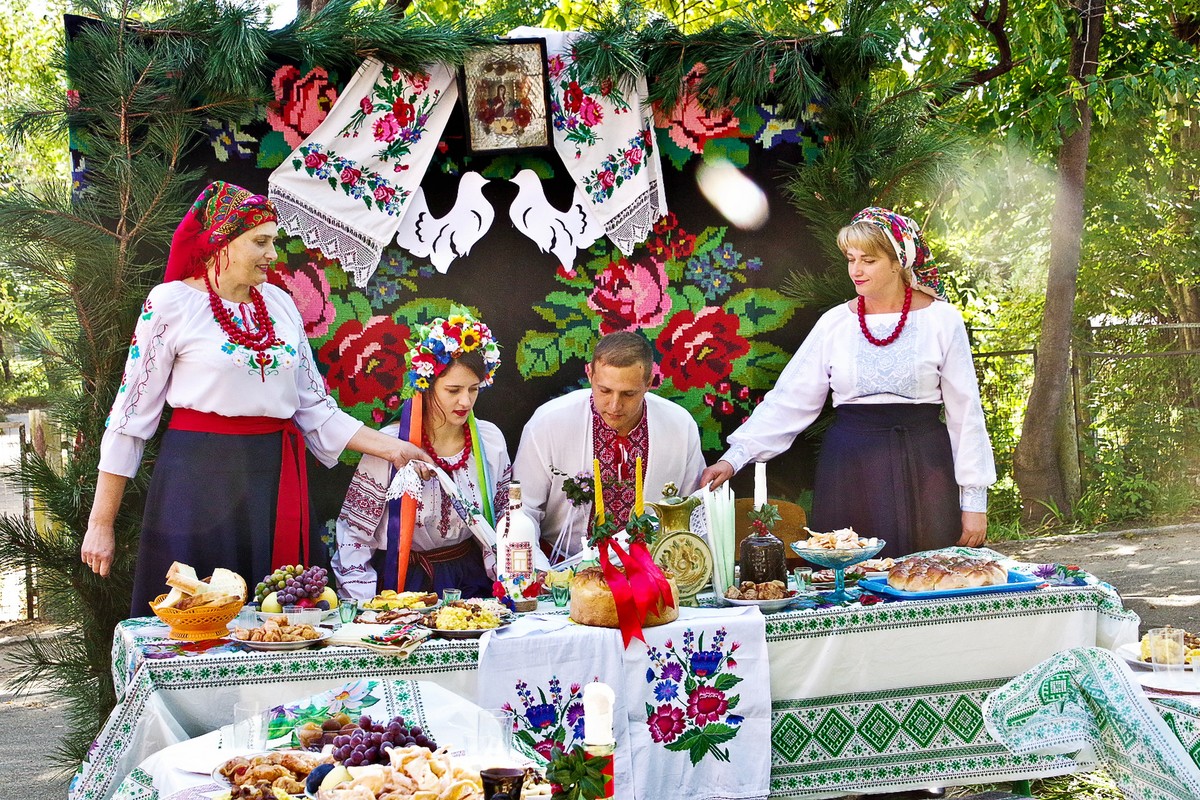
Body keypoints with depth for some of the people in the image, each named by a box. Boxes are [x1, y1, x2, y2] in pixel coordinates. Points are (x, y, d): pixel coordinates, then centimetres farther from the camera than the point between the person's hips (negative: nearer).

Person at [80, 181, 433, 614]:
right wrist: (100, 524, -5)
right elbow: (131, 416, -3)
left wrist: (388, 448, 5)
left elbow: (314, 407, 15)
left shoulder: (280, 303, 12)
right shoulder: (172, 303, -3)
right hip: (198, 480, -5)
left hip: (275, 481, 5)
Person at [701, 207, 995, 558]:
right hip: (849, 469, 1)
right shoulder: (835, 324, 5)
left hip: (922, 468, -1)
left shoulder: (941, 319, 1)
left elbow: (965, 411, 2)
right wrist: (734, 457, -7)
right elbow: (788, 400, 4)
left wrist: (974, 501, -1)